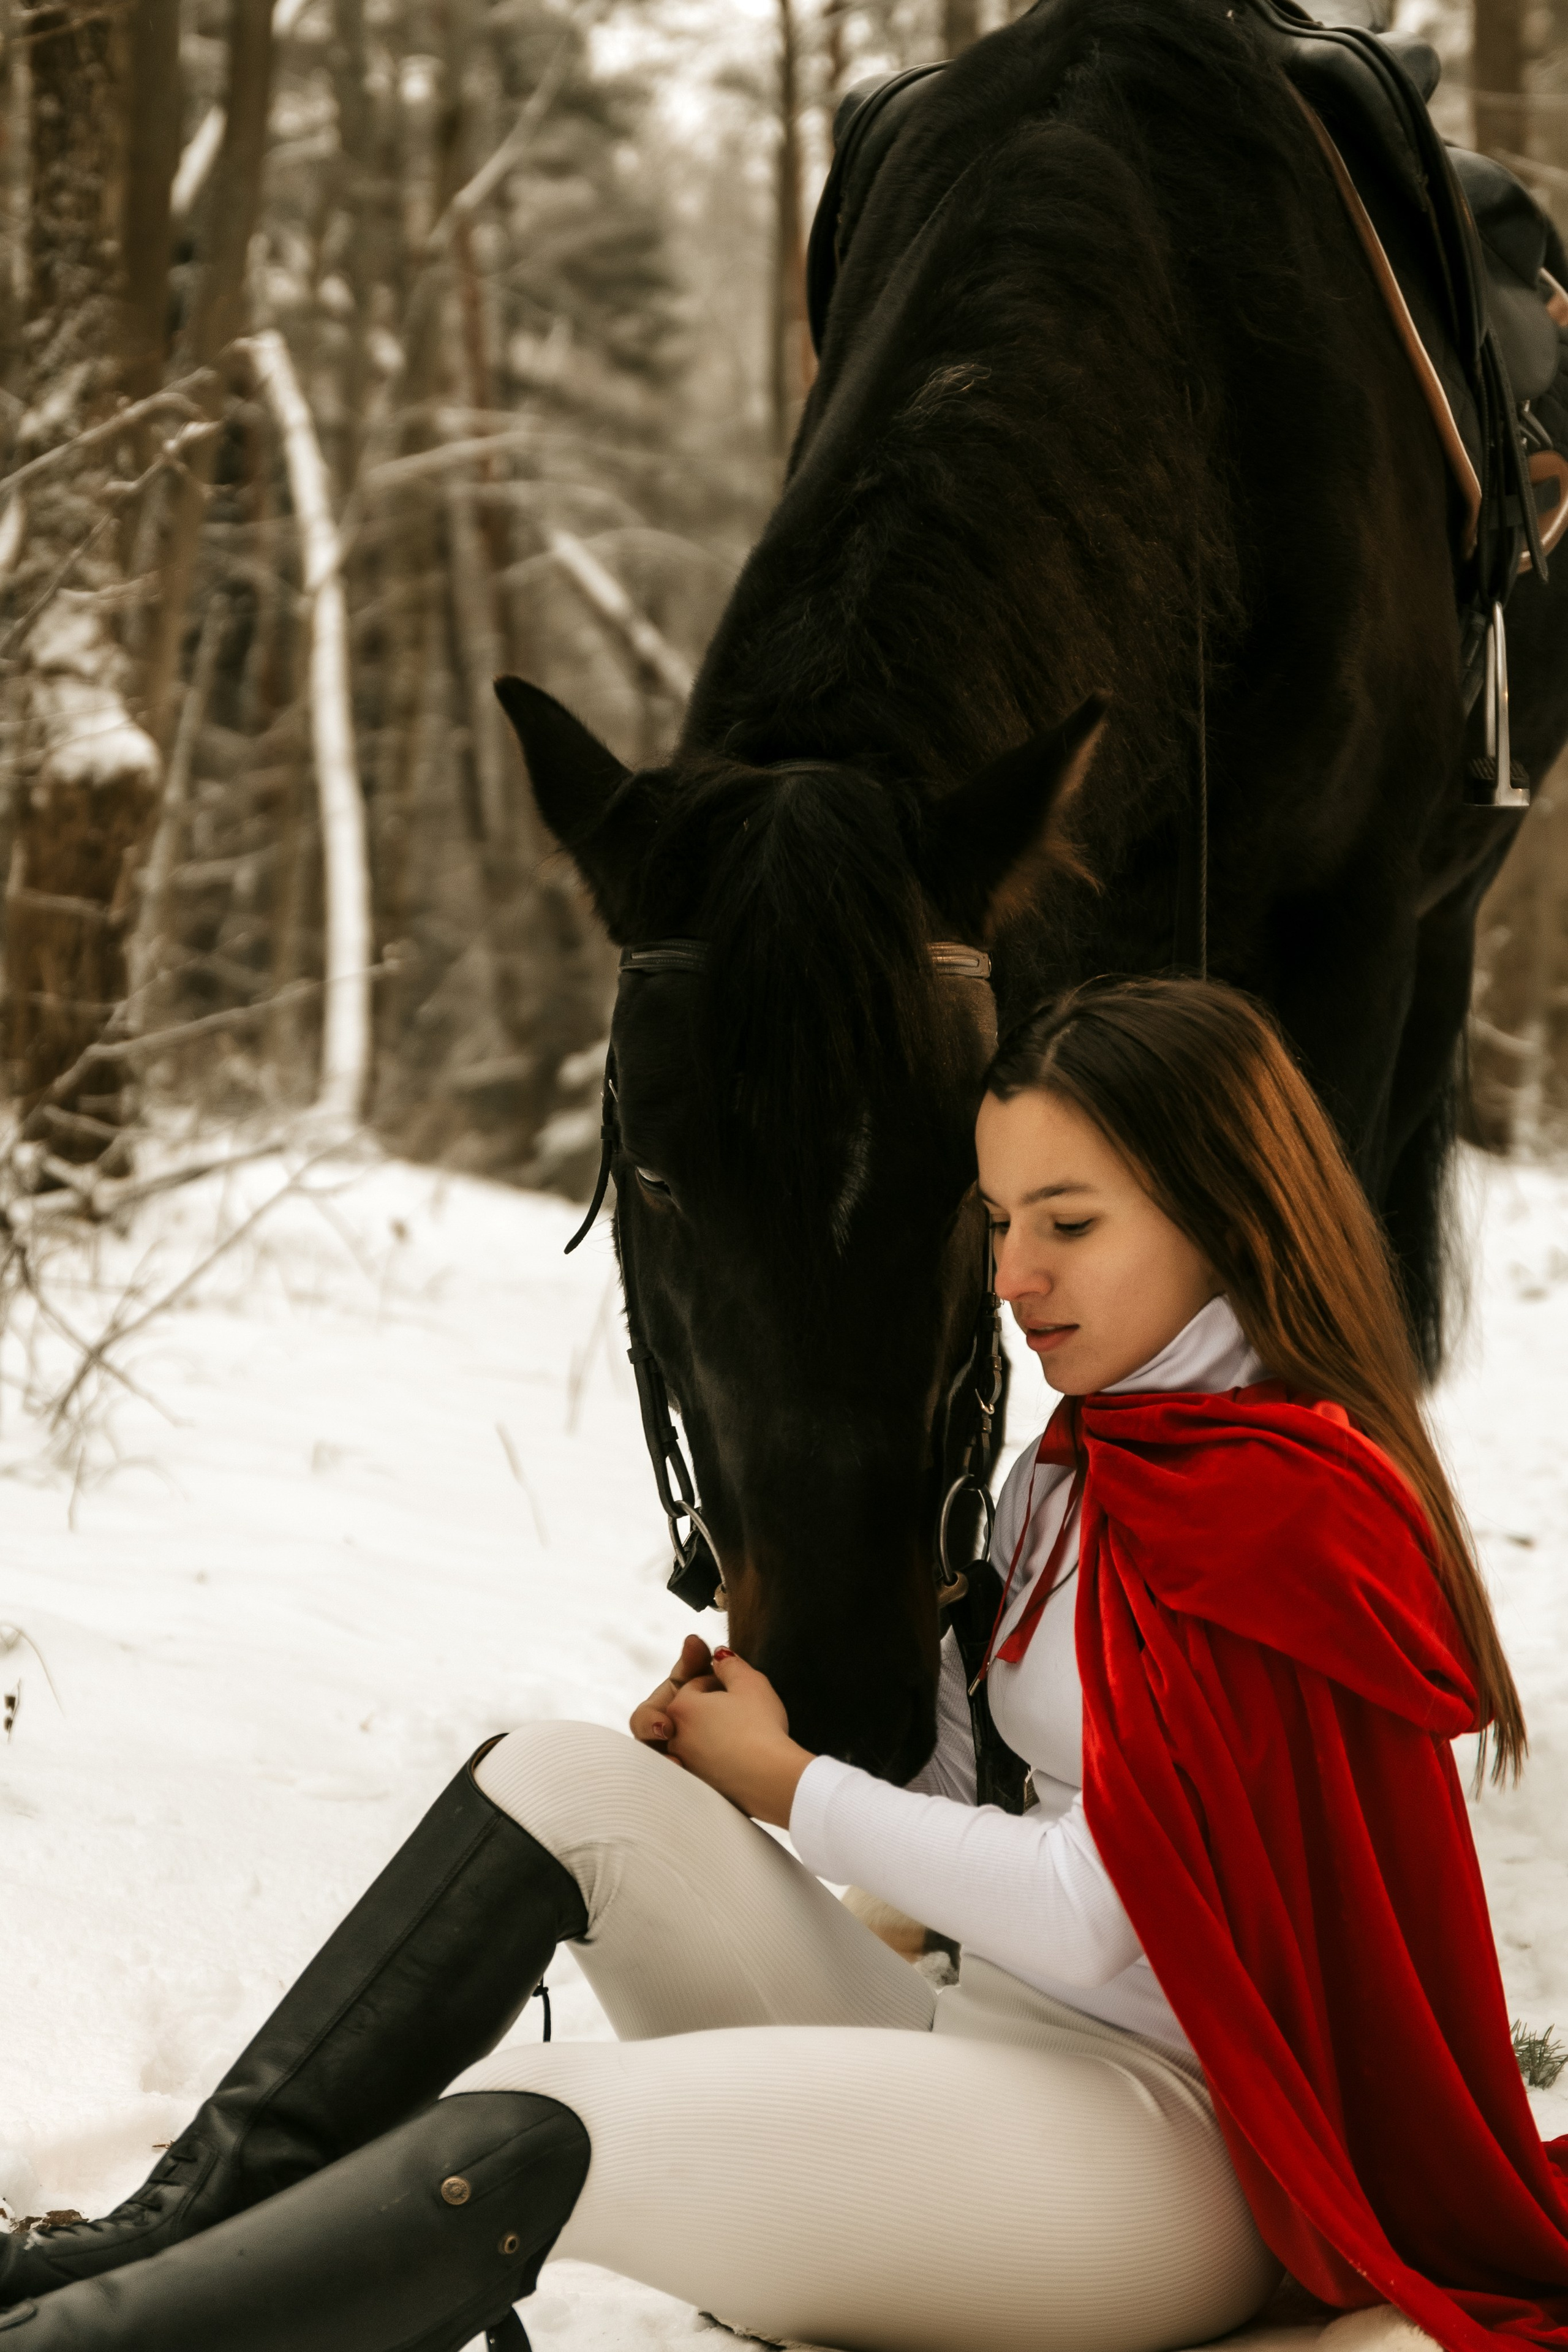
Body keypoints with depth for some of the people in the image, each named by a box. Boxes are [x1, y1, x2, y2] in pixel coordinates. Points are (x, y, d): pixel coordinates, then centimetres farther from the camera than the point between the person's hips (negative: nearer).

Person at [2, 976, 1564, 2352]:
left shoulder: (1291, 1509, -14)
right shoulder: (1071, 1476, 17)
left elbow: (1096, 1914, -18)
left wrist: (787, 1784, -5)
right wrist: (729, 1746, 0)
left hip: (1163, 2152, -9)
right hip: (981, 2050, 9)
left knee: (520, 2144, -28)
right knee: (563, 1785, -7)